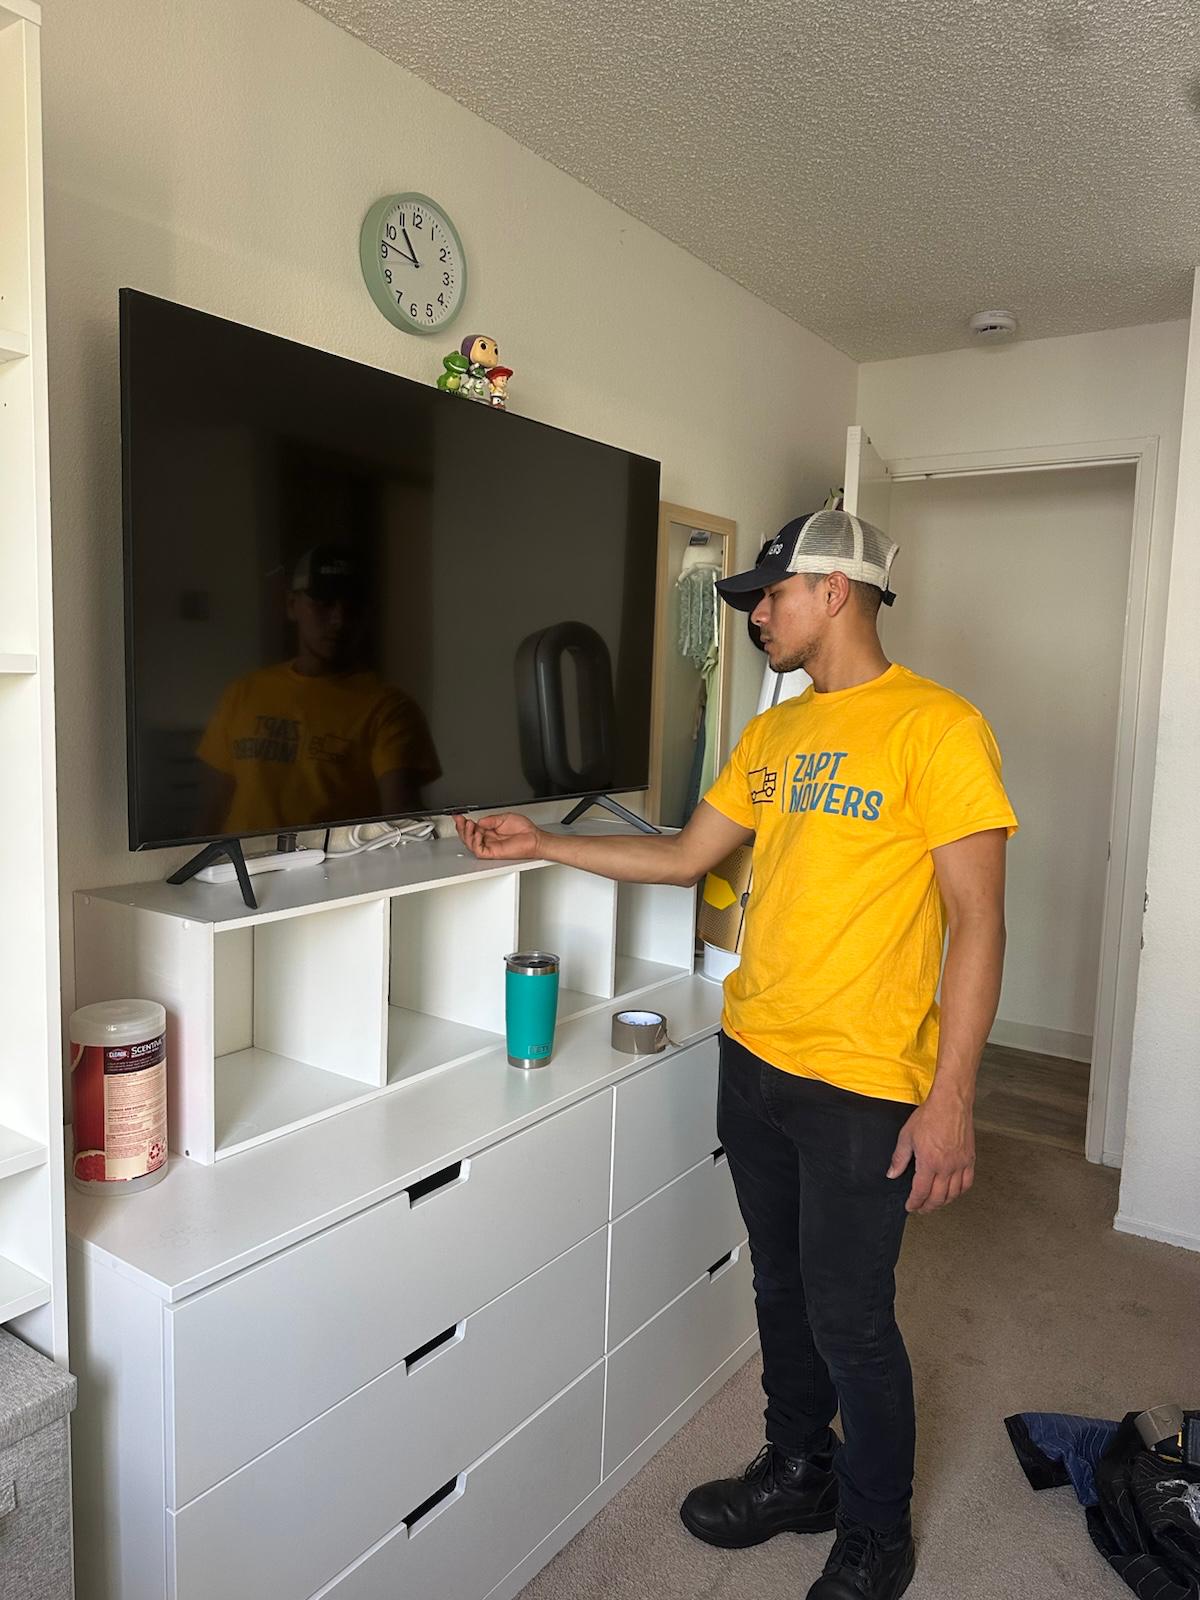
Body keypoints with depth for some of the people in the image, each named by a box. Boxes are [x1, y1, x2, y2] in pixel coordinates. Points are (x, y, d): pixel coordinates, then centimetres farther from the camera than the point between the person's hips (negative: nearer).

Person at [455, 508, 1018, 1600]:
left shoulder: (937, 728, -13)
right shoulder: (773, 734, 9)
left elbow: (977, 919, -15)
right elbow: (683, 857, 14)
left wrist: (950, 1100, -17)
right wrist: (540, 844, 11)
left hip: (863, 1086, -6)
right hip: (753, 1058, 7)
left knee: (849, 1319, 8)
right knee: (780, 1286, 21)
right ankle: (800, 1471, 45)